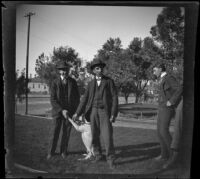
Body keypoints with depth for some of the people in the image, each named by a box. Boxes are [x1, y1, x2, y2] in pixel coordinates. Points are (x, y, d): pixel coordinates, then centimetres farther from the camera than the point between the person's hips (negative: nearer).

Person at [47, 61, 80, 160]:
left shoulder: (73, 82, -1)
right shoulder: (55, 83, -7)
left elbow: (77, 98, 5)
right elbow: (53, 100, -10)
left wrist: (72, 111, -2)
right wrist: (62, 110, -18)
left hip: (69, 111, 2)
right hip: (58, 111, -1)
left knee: (66, 132, 4)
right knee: (55, 132, -5)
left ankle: (63, 151, 20)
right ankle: (51, 151, 11)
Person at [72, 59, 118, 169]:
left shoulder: (109, 81, 0)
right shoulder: (90, 84, 10)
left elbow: (114, 98, -5)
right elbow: (85, 99, 8)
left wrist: (114, 114, -14)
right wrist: (77, 113, -1)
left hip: (105, 111, -3)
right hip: (93, 111, 3)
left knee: (107, 136, -10)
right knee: (95, 135, 7)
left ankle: (110, 159, 1)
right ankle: (98, 155, 26)